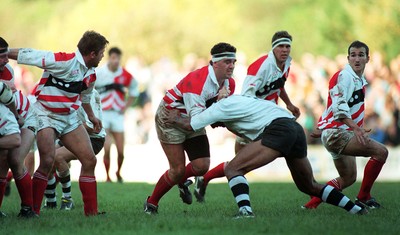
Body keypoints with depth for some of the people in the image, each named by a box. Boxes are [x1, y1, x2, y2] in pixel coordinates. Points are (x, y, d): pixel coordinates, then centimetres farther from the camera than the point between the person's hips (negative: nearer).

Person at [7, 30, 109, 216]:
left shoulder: (91, 74, 6)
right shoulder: (63, 61, -21)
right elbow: (27, 55, -21)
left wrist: (91, 116, 39)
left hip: (70, 118, 8)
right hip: (46, 116, -8)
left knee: (90, 160, 1)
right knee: (47, 162, -22)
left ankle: (91, 212, 9)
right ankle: (33, 210, -10)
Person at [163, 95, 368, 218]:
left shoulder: (221, 107, 6)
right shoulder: (236, 101, 31)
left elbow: (189, 125, 11)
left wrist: (174, 119, 31)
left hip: (278, 129, -9)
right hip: (296, 129, 9)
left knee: (233, 169, -7)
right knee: (309, 186, 24)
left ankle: (245, 211, -25)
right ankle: (357, 209, 24)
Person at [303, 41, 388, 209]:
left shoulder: (359, 79, 18)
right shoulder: (345, 76, -14)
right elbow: (339, 107, -27)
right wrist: (356, 128, -37)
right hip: (336, 132, -11)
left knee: (348, 178, 21)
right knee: (381, 152, -20)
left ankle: (311, 204, 21)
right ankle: (363, 198, -11)